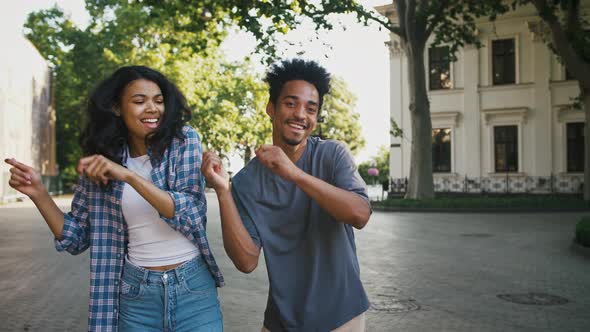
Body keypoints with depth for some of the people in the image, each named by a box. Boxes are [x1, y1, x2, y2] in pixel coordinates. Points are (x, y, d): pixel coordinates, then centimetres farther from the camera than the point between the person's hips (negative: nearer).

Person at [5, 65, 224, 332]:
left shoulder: (183, 140, -6)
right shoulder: (101, 160, 0)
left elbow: (190, 214, -16)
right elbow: (76, 239, 5)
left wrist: (128, 175, -23)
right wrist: (38, 193, -8)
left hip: (193, 289, -2)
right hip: (136, 294, 2)